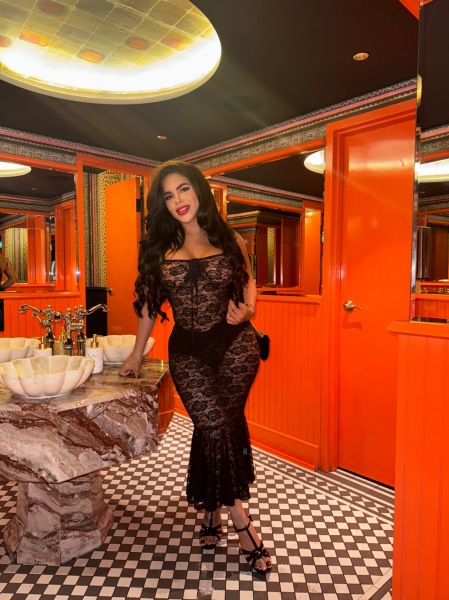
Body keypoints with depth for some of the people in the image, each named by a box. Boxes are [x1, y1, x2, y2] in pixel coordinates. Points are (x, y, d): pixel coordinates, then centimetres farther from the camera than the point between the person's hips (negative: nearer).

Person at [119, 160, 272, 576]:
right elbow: (149, 304, 12)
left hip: (235, 346, 0)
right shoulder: (158, 249, 7)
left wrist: (246, 310, -4)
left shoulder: (230, 241, 6)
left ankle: (212, 510, 30)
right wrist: (137, 355, 16)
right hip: (189, 351, 0)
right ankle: (243, 525, 9)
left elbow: (248, 281, 17)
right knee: (216, 426, -10)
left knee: (215, 429, 3)